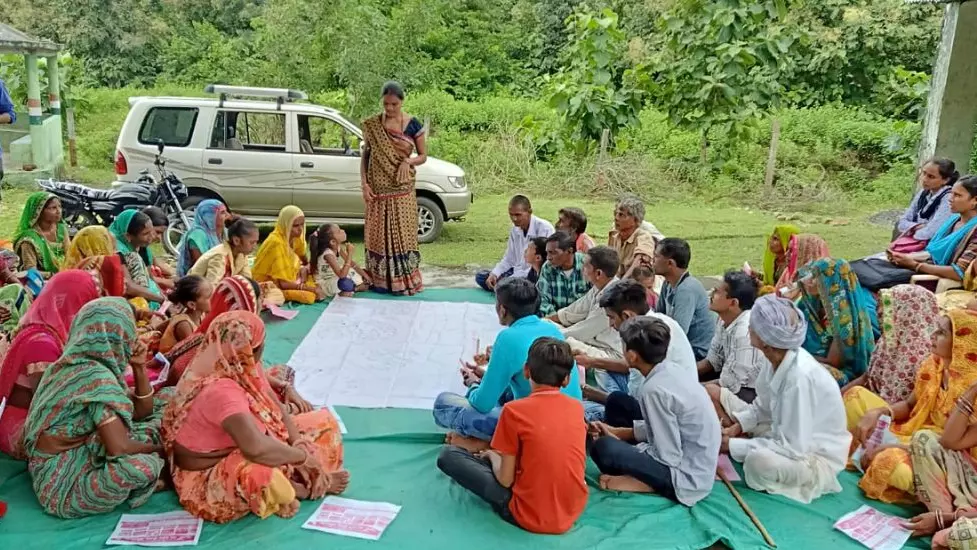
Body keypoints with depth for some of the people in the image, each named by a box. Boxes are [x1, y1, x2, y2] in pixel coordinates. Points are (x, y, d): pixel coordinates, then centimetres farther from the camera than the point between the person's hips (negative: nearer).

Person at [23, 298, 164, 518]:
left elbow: (141, 412, 10)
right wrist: (159, 449, -11)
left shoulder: (76, 364, 6)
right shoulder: (97, 376, -24)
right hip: (64, 483, -9)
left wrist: (138, 367, -2)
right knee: (144, 466, -33)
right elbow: (119, 448, -29)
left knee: (154, 425, 8)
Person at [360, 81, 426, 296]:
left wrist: (409, 161, -16)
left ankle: (405, 280, 8)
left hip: (402, 189, -1)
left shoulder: (413, 125, -1)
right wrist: (364, 184, -5)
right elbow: (365, 156, 6)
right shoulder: (372, 125, 2)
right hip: (378, 188, 1)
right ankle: (380, 280, 14)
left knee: (403, 234, -1)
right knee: (378, 234, 5)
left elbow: (423, 156, 5)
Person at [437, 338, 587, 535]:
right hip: (574, 511, 6)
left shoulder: (514, 410, -13)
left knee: (447, 455, 1)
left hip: (531, 517, -5)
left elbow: (505, 480, -9)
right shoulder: (577, 407, 1)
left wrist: (493, 456, 12)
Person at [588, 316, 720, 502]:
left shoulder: (656, 389, -27)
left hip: (687, 478, -9)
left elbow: (669, 458, -22)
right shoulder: (671, 370, -2)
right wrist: (618, 432, 9)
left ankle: (644, 483, -3)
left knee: (602, 448, -24)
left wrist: (618, 442, -8)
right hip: (693, 463, 9)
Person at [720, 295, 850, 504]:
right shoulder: (778, 357, -10)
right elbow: (763, 406, 8)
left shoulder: (799, 377, -34)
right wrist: (737, 426, -7)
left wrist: (733, 446, -26)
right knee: (722, 397, 5)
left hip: (817, 457, -8)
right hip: (788, 434, 8)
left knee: (759, 461, -39)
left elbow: (792, 448, -32)